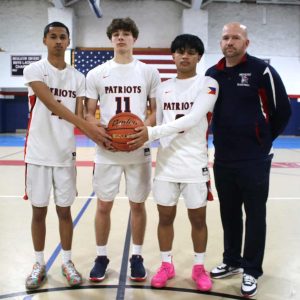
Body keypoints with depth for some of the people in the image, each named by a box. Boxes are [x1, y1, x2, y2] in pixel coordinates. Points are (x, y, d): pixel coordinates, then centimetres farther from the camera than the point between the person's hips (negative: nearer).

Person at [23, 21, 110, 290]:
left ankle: (67, 262, 24)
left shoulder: (78, 78, 7)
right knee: (39, 210, 8)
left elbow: (79, 116, 2)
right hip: (39, 154, -2)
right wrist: (87, 127, -30)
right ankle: (39, 264, 24)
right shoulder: (34, 70, -5)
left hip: (66, 154, 2)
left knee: (64, 209, 10)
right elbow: (51, 104, -20)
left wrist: (94, 129, -21)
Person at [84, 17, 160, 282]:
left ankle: (136, 257, 24)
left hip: (139, 151, 0)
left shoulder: (149, 72, 5)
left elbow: (156, 111, 5)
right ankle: (101, 257, 23)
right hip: (107, 152, 1)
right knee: (103, 205, 6)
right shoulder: (96, 74, 6)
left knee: (138, 204, 8)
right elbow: (89, 114, 6)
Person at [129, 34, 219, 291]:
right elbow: (157, 123, 14)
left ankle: (199, 267, 27)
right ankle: (167, 265, 28)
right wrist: (142, 136, -7)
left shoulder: (208, 84, -4)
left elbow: (192, 120, -18)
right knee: (165, 217, 10)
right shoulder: (163, 88, 11)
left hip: (194, 164, -3)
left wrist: (151, 133, -24)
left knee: (198, 218, 8)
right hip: (166, 163, 4)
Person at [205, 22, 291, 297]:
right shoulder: (212, 74, 7)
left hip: (254, 160, -4)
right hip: (222, 159, 5)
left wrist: (264, 139, 6)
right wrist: (224, 139, 12)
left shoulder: (262, 70, -8)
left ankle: (252, 271, 20)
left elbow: (283, 110, -2)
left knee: (254, 216, 5)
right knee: (229, 213, 15)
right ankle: (232, 261, 33)